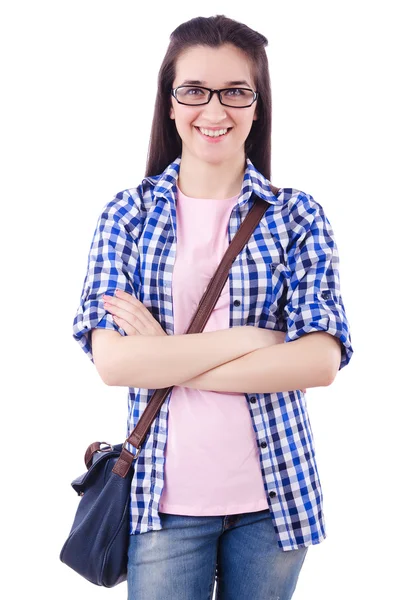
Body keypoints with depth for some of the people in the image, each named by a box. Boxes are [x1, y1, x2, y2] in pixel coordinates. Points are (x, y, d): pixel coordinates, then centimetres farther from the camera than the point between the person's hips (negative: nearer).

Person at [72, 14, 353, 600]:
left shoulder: (297, 215, -2)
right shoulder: (127, 215, -1)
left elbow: (321, 360, -12)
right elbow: (110, 359, -11)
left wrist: (168, 357, -15)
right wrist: (248, 338, -17)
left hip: (274, 492, 1)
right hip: (166, 495, 0)